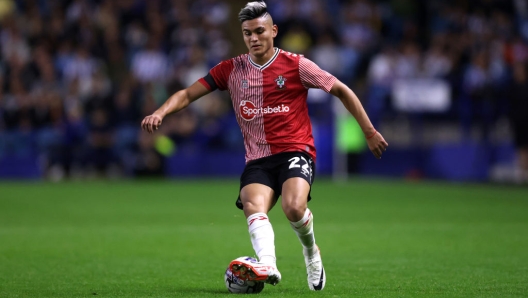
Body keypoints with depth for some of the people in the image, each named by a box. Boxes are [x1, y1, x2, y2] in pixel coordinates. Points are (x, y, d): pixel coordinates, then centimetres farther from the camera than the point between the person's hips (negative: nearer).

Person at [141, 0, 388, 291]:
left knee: (294, 208, -29)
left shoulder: (296, 65, 0)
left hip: (295, 151, -2)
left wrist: (369, 132, 9)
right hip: (257, 159, 2)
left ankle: (311, 252, 3)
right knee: (253, 206, -29)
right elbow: (187, 94, 7)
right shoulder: (231, 70, 7)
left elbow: (342, 91, 9)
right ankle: (267, 265, -50)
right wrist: (160, 113, -13)